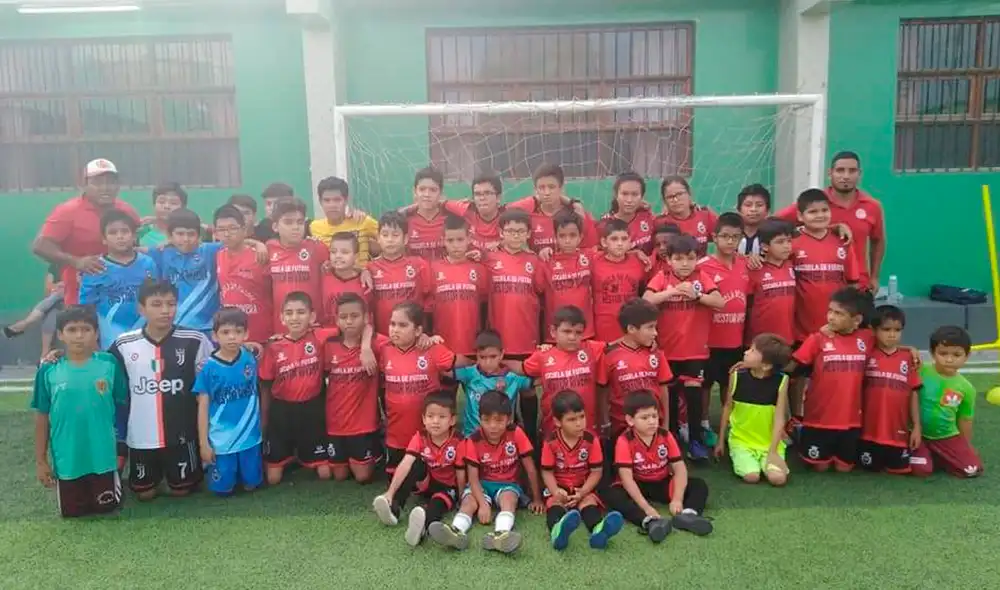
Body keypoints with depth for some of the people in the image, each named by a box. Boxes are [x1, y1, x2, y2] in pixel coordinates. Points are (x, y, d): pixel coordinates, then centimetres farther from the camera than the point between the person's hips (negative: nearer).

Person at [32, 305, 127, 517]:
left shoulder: (109, 364, -10)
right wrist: (41, 460, 3)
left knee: (106, 508, 15)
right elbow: (42, 418, 1)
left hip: (103, 456, -1)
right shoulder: (48, 372, -7)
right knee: (71, 511, 17)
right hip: (67, 460, 1)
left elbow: (122, 407, -1)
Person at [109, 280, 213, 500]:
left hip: (182, 433, -2)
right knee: (145, 493, 15)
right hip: (140, 435, 2)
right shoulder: (124, 345, -5)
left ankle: (196, 467, 39)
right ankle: (156, 472, 44)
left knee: (181, 489, 11)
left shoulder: (195, 340, -11)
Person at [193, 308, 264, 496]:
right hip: (221, 440, -2)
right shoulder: (208, 368, -11)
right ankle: (209, 465, 37)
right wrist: (203, 443, -5)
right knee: (223, 488, 9)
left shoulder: (251, 359, -5)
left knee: (251, 484, 12)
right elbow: (203, 407, -6)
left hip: (250, 436, 2)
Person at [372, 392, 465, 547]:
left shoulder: (458, 443, -21)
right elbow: (405, 465, -27)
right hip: (425, 483, 2)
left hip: (446, 487, -2)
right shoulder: (420, 438, -16)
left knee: (439, 501, -36)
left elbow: (460, 475, -13)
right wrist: (390, 492, -36)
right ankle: (394, 508, -34)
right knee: (417, 464, -28)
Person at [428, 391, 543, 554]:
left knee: (507, 498, -34)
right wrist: (483, 503, -32)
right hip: (482, 485, 1)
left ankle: (501, 534, -62)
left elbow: (530, 469, -6)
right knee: (469, 499, -30)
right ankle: (456, 531, -58)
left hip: (508, 484, -1)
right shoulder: (474, 441, -13)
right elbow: (473, 476, -16)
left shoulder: (516, 434, -13)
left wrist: (537, 499, -2)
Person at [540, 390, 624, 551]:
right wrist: (556, 492, -25)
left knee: (589, 501, -30)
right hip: (559, 489, 0)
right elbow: (547, 472, -5)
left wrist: (582, 492, -19)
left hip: (583, 489, 1)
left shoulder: (591, 440, -5)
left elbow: (596, 471, -5)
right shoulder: (551, 442, -8)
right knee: (554, 502, -32)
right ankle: (557, 530, -67)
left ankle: (598, 530, -64)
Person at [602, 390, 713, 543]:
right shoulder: (625, 441, -19)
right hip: (636, 486, -4)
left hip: (662, 484, 4)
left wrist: (677, 499, -25)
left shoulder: (666, 436, -7)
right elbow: (626, 477, -24)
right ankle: (649, 522, -54)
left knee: (700, 485, -14)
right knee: (611, 495, -35)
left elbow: (680, 468, -10)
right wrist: (646, 507, -33)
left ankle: (687, 515, -41)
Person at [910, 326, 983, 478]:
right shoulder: (920, 371, -14)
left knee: (973, 469, -7)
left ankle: (939, 457, 19)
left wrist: (966, 449, 13)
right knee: (921, 469, -19)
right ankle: (929, 456, 16)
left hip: (947, 436, 3)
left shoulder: (966, 388, -4)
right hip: (918, 433, -3)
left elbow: (965, 420, 8)